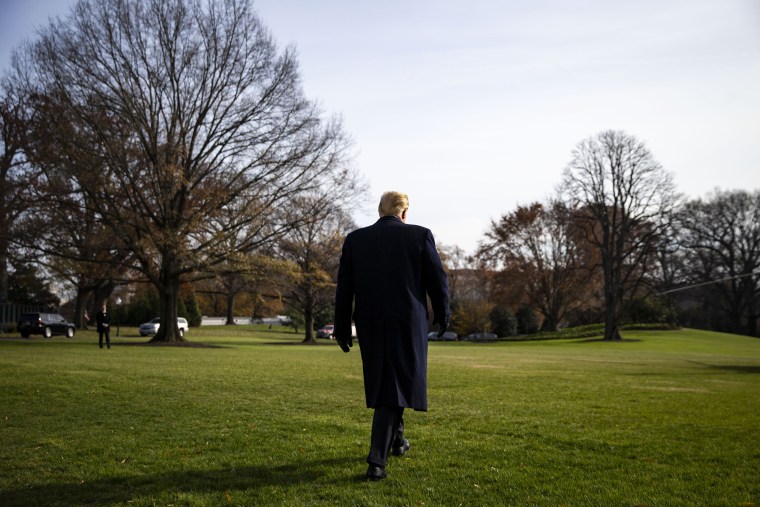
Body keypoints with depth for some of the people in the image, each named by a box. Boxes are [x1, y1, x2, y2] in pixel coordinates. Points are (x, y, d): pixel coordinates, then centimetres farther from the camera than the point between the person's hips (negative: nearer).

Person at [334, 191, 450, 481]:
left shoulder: (355, 239, 3)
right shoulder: (420, 235, -3)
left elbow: (344, 287, 2)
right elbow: (437, 280, -1)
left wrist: (342, 328, 8)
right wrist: (442, 315, 14)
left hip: (370, 326, 3)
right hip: (408, 323, -3)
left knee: (381, 381, 22)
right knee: (395, 387, 0)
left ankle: (396, 439, 38)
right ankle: (377, 461, -8)